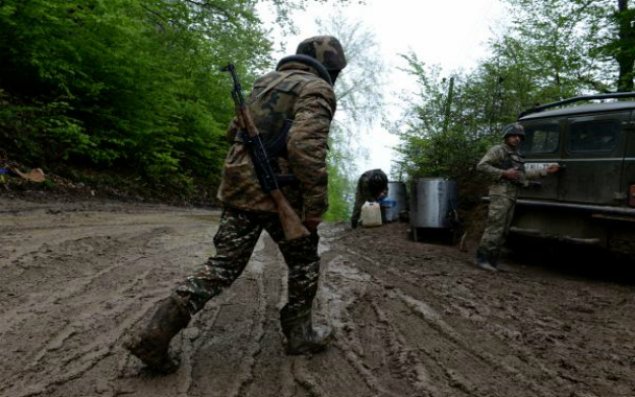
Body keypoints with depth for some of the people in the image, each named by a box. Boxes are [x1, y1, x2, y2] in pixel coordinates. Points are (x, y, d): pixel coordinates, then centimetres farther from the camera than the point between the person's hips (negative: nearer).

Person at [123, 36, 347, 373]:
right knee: (304, 263, 15)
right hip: (279, 194, -6)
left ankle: (155, 334, 2)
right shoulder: (318, 89, -6)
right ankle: (300, 334, 25)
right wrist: (315, 206, -20)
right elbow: (307, 146, -23)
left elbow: (233, 131, 23)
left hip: (238, 187, 7)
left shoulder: (265, 82, 18)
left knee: (222, 266, 8)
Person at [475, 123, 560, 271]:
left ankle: (492, 259, 10)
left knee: (503, 231, 6)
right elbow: (481, 166, -12)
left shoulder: (517, 155, 24)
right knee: (495, 228, -14)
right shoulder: (498, 150, -1)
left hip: (512, 196, 8)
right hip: (500, 193, -8)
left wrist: (545, 170, 25)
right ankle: (482, 258, -12)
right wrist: (504, 173, -15)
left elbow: (524, 174, 29)